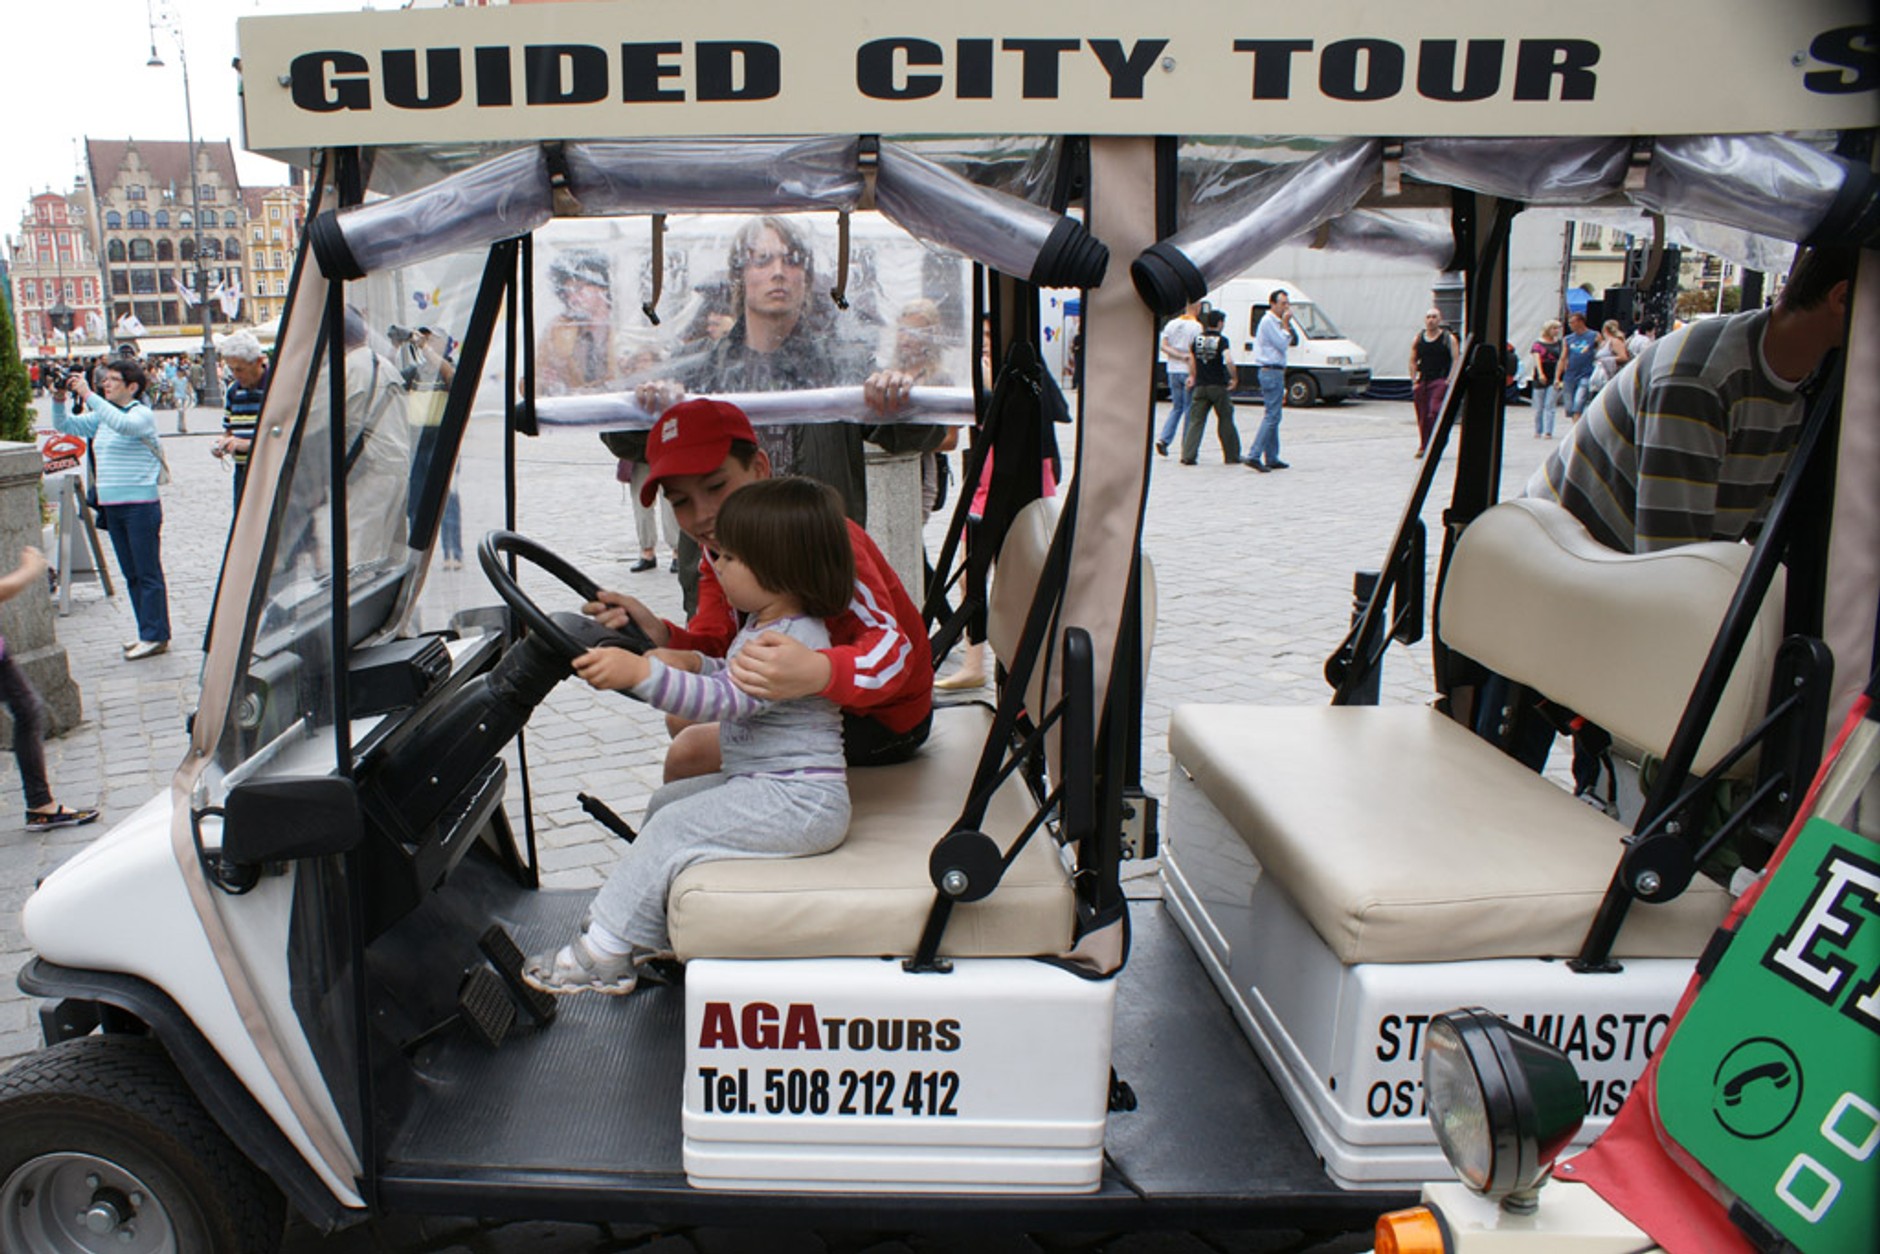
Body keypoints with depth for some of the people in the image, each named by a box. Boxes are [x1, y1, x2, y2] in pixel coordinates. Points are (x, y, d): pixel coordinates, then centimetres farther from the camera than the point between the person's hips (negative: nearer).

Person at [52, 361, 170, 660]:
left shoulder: (142, 414, -8)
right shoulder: (100, 416, 15)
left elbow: (123, 424, -28)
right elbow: (67, 425, 18)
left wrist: (88, 395, -27)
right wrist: (59, 400, 1)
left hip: (141, 504, -8)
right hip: (112, 506, 8)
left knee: (148, 573, -5)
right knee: (131, 574, 12)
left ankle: (156, 636, -2)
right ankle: (147, 633, 20)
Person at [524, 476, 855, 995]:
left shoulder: (793, 641, -23)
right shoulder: (763, 626, 11)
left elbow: (726, 699, -34)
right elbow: (737, 681, 29)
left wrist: (639, 672, -42)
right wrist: (691, 662, 12)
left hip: (798, 801, -12)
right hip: (764, 784, 12)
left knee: (675, 826, -16)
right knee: (667, 800, 17)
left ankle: (605, 953, -8)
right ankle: (653, 931, 19)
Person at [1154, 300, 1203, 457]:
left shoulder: (1172, 324, 9)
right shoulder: (1196, 326, -10)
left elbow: (1164, 346, 0)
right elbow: (1194, 352, -15)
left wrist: (1179, 355, -6)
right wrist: (1192, 375, -16)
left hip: (1173, 370, 5)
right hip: (1187, 372, -5)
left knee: (1176, 407, 14)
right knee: (1190, 409, 2)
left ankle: (1163, 438, -2)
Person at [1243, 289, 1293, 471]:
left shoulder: (1275, 321, 19)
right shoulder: (1268, 321, -12)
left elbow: (1290, 342, 21)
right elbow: (1282, 345, -15)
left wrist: (1286, 324, 11)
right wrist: (1286, 325, -9)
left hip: (1275, 372, 11)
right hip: (1271, 372, -11)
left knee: (1274, 416, 12)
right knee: (1272, 416, -13)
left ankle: (1272, 458, 16)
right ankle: (1254, 456, -17)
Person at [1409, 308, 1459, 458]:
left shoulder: (1448, 338, 1)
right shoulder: (1418, 339, 11)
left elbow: (1456, 360, -3)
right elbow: (1413, 361, 14)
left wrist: (1449, 380, -12)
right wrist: (1414, 381, 4)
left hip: (1441, 380, -4)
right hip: (1422, 381, 4)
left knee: (1435, 412, -20)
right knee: (1422, 416, 5)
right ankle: (1423, 447, 16)